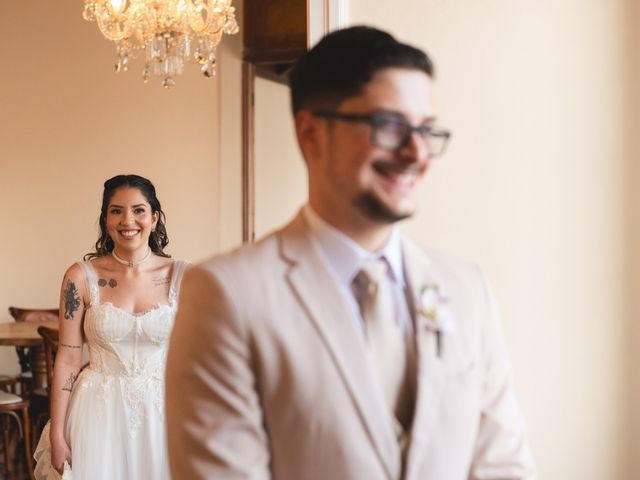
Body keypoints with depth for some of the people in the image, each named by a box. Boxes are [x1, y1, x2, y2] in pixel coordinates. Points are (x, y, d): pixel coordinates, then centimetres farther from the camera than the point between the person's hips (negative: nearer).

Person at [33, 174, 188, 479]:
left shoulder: (181, 277, -4)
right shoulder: (81, 277, -5)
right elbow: (68, 358, -5)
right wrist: (56, 435, -6)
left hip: (162, 411, 1)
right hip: (99, 412, -1)